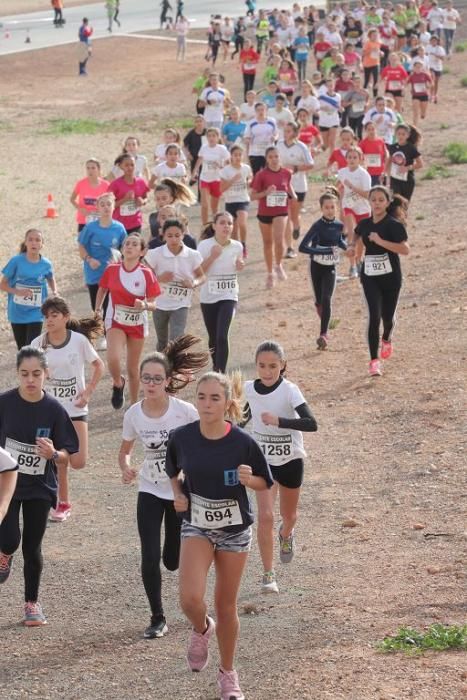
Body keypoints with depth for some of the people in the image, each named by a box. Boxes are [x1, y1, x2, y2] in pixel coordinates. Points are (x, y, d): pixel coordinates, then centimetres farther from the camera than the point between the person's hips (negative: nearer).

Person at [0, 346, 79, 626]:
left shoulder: (54, 409, -9)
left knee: (33, 547, 7)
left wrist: (53, 454, -27)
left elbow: (67, 456, -5)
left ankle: (32, 603, 24)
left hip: (40, 487, 0)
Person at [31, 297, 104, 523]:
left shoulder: (79, 340, -10)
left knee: (79, 462, -8)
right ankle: (62, 504, 18)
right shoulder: (38, 344, -7)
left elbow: (98, 366, 3)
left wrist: (88, 392, -6)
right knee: (58, 461, 1)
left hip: (75, 409, -1)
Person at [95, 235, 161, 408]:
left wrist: (144, 305, -29)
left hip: (137, 324, 0)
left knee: (132, 368, 10)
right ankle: (118, 384, 8)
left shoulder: (146, 274, -11)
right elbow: (102, 289, 12)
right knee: (113, 359, -25)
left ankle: (134, 404, 29)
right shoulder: (111, 270, -7)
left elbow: (153, 305, -9)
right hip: (116, 322, 0)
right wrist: (97, 309, 6)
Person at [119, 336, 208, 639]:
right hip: (150, 492, 2)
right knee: (150, 557, -9)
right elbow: (125, 450, 6)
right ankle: (158, 619, 7)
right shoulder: (134, 415, -8)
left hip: (183, 492, -2)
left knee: (174, 561, 4)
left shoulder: (185, 411, -17)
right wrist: (126, 468, -14)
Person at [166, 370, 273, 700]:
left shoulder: (242, 443, -16)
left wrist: (249, 479, -24)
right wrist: (178, 495, -6)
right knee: (190, 598, -19)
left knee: (226, 605, 9)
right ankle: (202, 629, 18)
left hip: (234, 529, -1)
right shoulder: (182, 438, -11)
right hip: (196, 526, 1)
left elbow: (265, 483, -3)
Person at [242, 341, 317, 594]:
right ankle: (268, 575, -5)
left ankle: (286, 535, 57)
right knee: (265, 516, -14)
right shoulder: (250, 389, -8)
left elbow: (311, 423, -32)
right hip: (263, 461, 2)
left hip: (290, 461, -1)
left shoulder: (290, 391, -21)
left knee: (288, 515, 18)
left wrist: (278, 421, -41)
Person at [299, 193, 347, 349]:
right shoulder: (318, 226, -15)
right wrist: (325, 251, -29)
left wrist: (345, 246, -3)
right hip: (317, 267, -1)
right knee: (319, 301, 10)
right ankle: (325, 329, 38)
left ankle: (323, 334, -15)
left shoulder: (339, 225, -3)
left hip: (330, 267, 1)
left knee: (326, 299, -14)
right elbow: (302, 247, -23)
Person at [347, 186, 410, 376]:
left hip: (390, 277, -2)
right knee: (374, 315, -12)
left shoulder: (393, 225, -13)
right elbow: (356, 234, 27)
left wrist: (381, 241, -30)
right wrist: (351, 245, 7)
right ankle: (374, 361, -6)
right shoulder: (365, 224, 1)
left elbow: (405, 249, -25)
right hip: (370, 277, 2)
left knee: (388, 316, 12)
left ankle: (386, 339, 48)